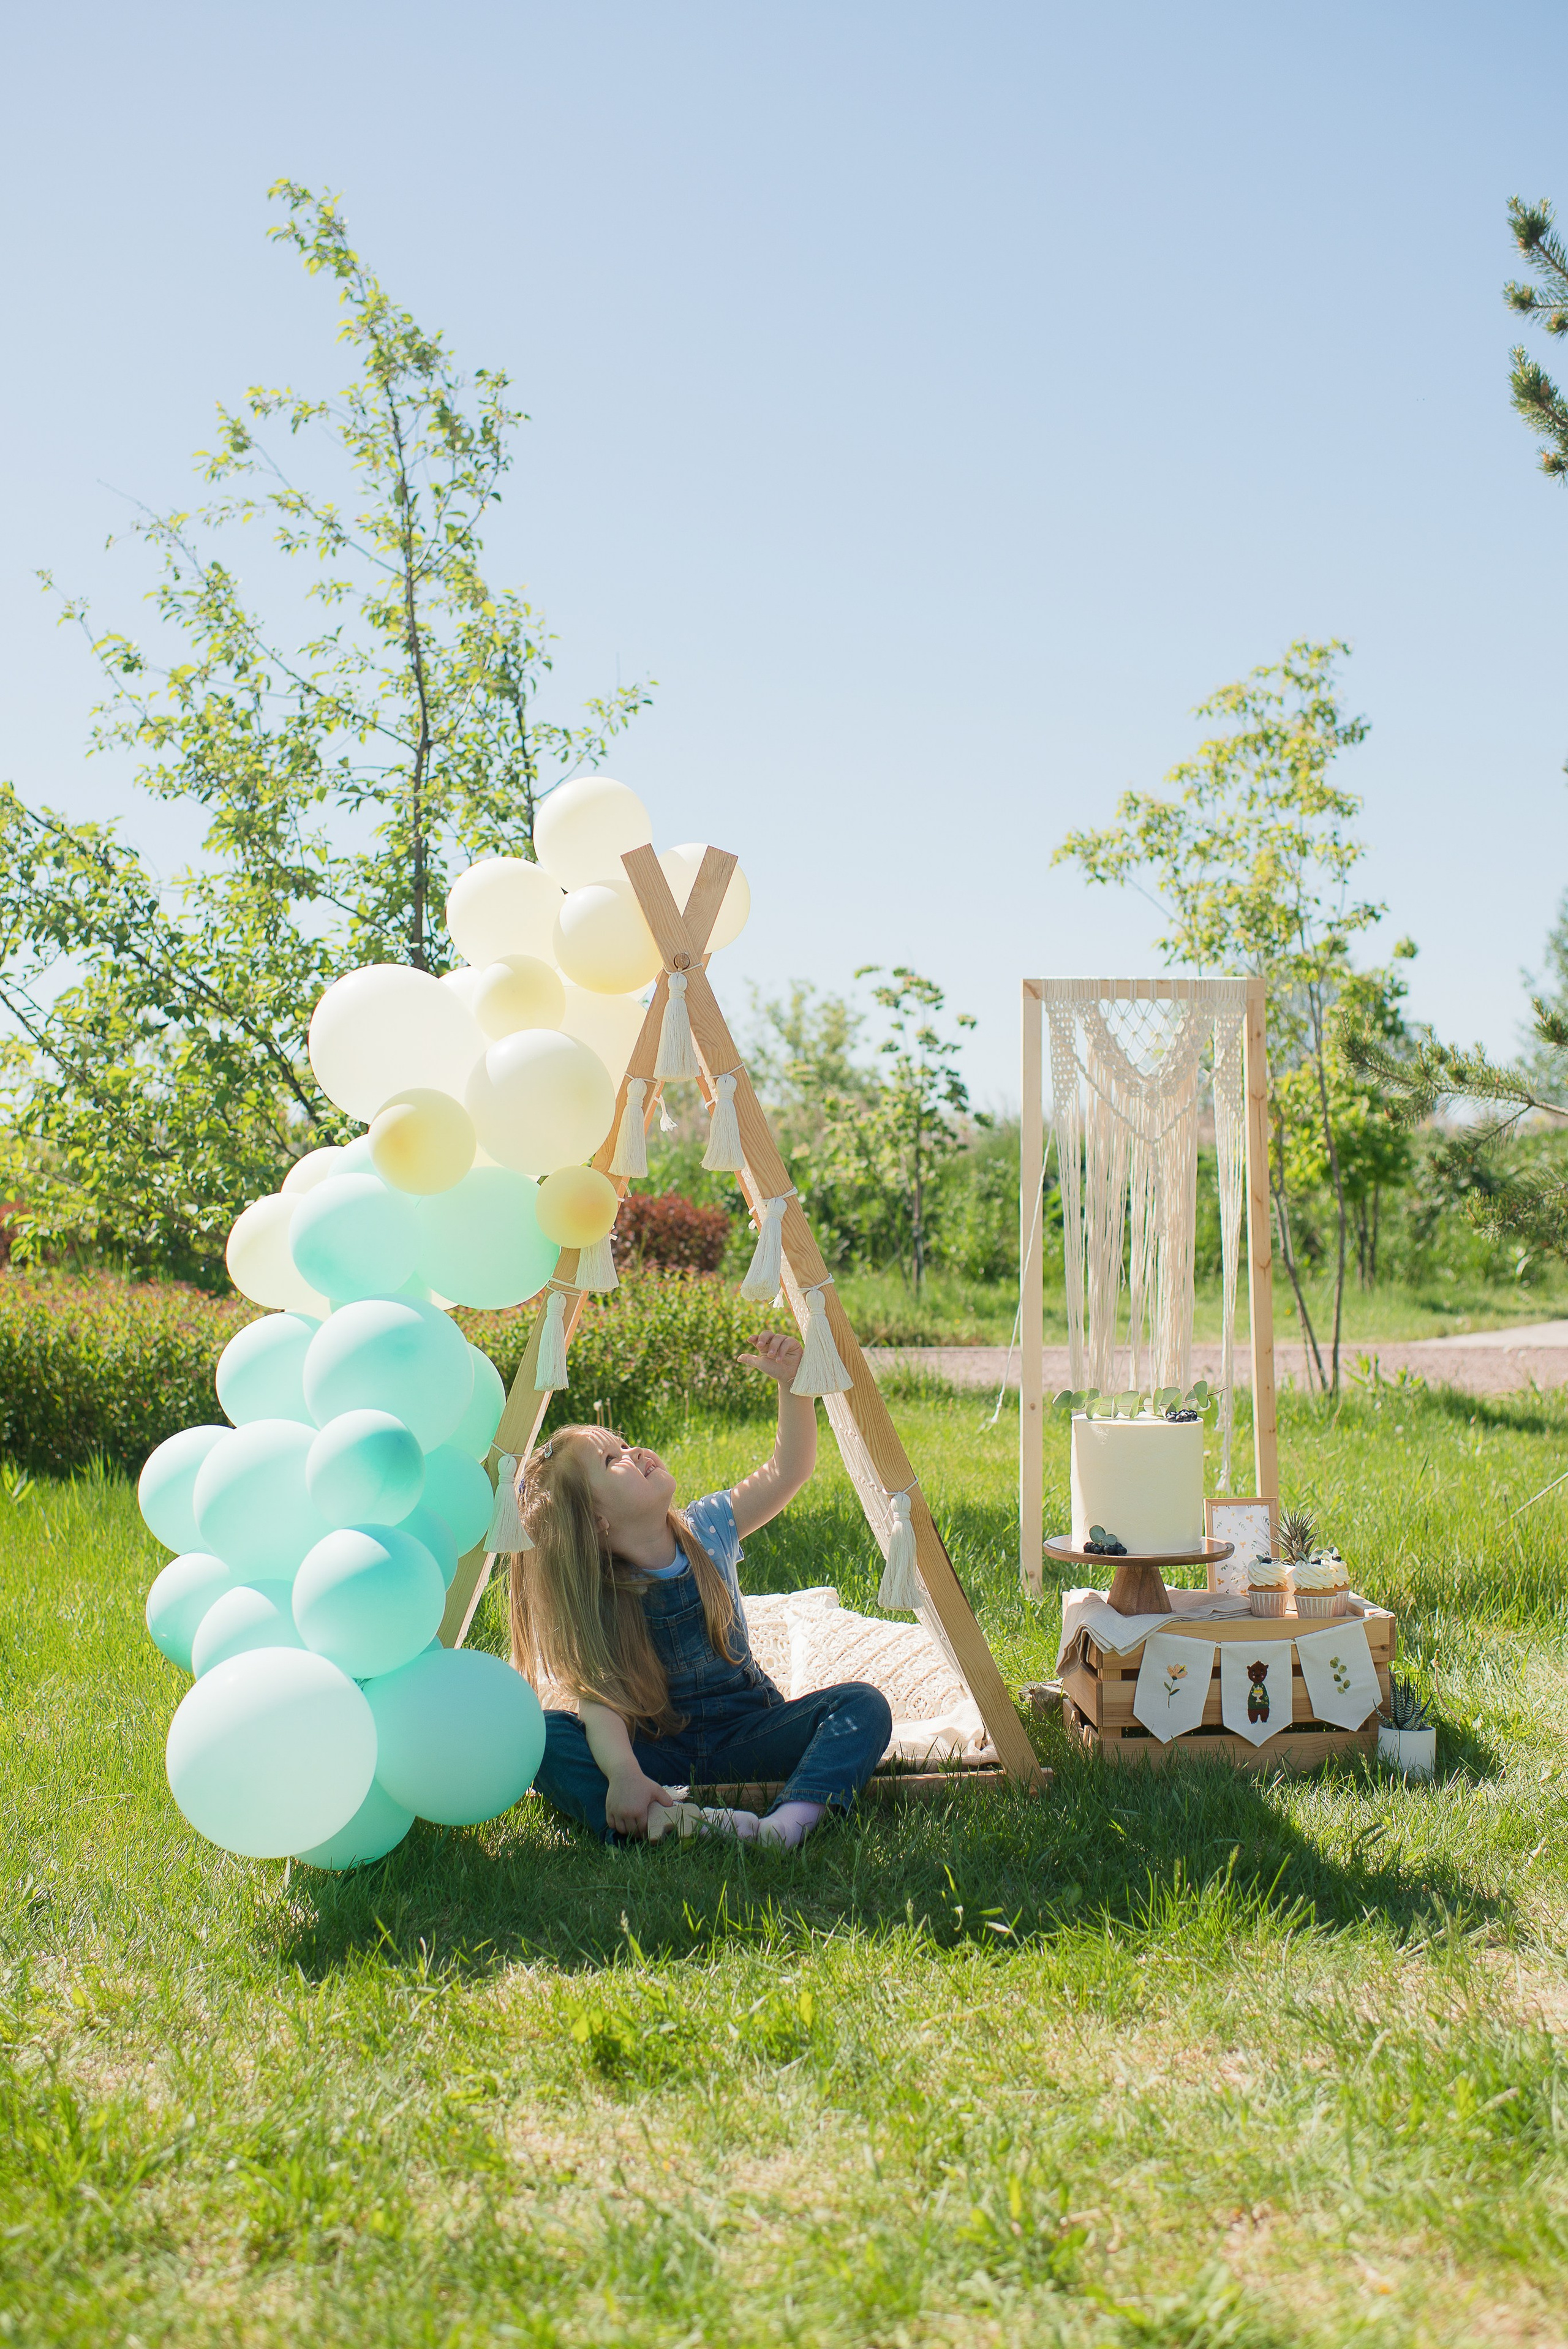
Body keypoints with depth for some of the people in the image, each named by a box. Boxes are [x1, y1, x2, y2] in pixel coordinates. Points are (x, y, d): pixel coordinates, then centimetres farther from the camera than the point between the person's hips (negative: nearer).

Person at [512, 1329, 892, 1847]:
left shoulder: (706, 1532, 0)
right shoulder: (591, 1603, -10)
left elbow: (788, 1471, -6)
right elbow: (600, 1702, -24)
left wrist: (792, 1384, -19)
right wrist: (623, 1775, -42)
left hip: (745, 1737, 3)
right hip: (657, 1752, -2)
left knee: (863, 1705, -23)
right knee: (545, 1736, -29)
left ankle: (789, 1821, -47)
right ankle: (663, 1822, -49)